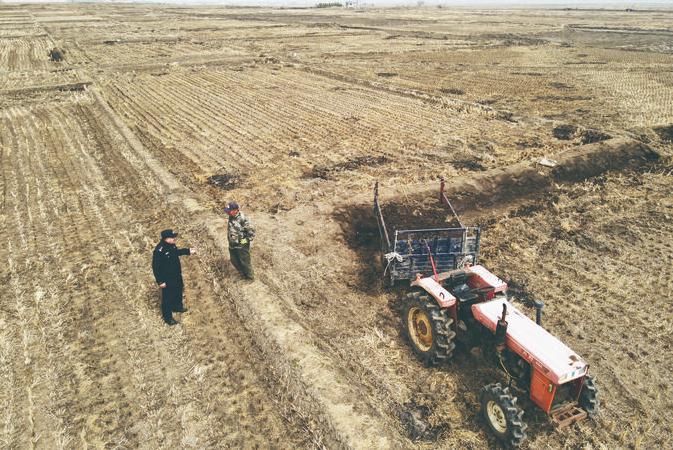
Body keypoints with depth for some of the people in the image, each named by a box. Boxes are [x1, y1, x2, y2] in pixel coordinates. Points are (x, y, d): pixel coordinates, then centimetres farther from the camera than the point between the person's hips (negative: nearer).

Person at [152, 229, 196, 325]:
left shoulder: (171, 245, -8)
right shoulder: (159, 251, -34)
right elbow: (156, 267, -27)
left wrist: (188, 251, 14)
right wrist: (160, 281, -23)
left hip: (177, 275, 9)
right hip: (167, 279, -8)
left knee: (178, 291, 29)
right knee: (168, 297, 11)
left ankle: (177, 306, 55)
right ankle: (167, 317, 31)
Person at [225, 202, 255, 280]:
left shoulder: (243, 219, -27)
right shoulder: (231, 217, -2)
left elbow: (251, 231, -20)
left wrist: (246, 241, -16)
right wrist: (231, 240, 15)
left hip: (242, 245, -8)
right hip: (232, 245, 8)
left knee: (245, 262, 10)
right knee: (234, 260, 20)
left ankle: (250, 277, 32)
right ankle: (242, 273, 44)